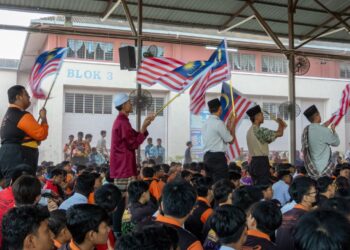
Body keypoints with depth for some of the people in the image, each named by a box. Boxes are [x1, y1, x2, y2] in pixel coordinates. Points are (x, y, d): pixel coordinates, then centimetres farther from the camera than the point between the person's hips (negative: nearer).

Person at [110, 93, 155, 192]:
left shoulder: (121, 121, 15)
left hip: (122, 165, 10)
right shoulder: (123, 123, -17)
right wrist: (144, 128, -13)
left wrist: (145, 124, 9)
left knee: (121, 192, 14)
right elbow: (133, 144, -16)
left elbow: (135, 136, 19)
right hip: (124, 166, -10)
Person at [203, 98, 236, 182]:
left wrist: (228, 124, 19)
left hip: (207, 156, 8)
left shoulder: (206, 123, 12)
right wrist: (232, 124, 3)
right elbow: (231, 140, -6)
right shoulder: (219, 123, -12)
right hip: (218, 157, -8)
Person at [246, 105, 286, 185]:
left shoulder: (250, 131, 15)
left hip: (253, 162, 9)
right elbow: (280, 133, -13)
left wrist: (280, 127, 17)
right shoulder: (260, 130, -14)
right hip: (262, 161, -9)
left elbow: (267, 140, 18)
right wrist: (280, 123, 8)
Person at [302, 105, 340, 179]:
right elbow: (336, 142, -3)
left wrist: (323, 126, 22)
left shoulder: (306, 130, -1)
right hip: (324, 168, -7)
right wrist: (333, 130, 12)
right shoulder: (324, 131, -20)